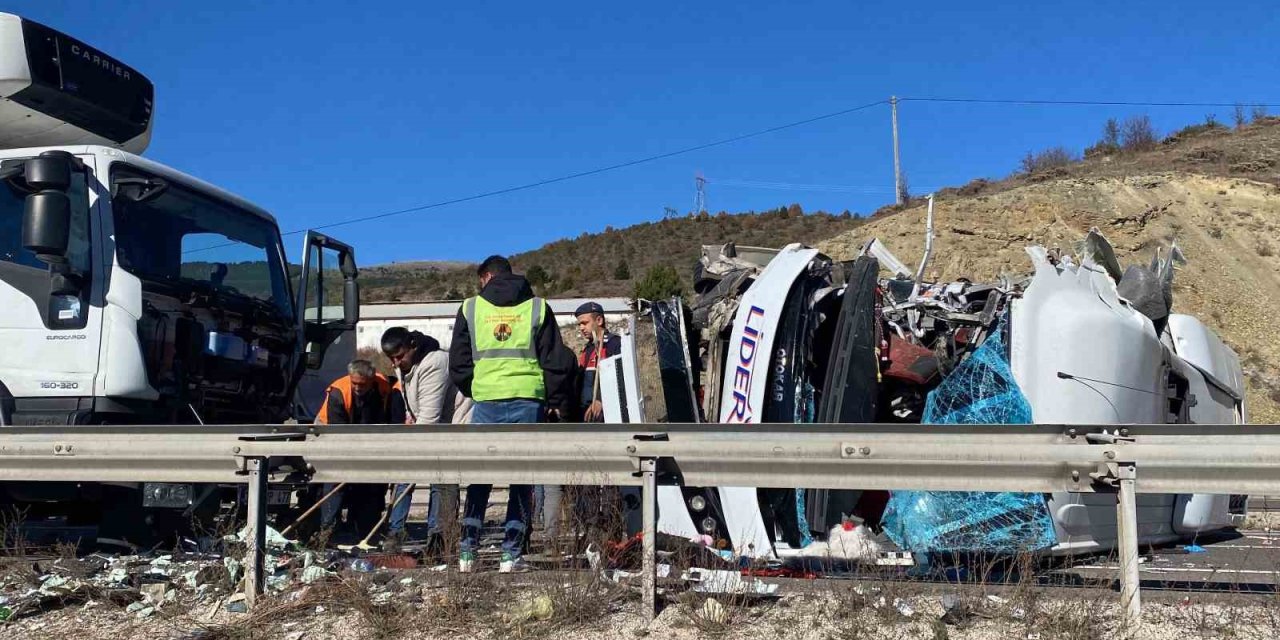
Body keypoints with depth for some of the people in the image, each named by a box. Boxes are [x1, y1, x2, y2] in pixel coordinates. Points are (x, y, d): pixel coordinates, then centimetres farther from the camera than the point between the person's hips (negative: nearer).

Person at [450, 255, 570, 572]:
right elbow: (554, 362, 6)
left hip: (486, 401, 1)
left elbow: (458, 363, 10)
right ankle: (511, 555, 4)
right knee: (522, 479, 6)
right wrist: (554, 401, 14)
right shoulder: (537, 307, 8)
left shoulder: (471, 307, 9)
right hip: (528, 400, 0)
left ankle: (467, 553, 8)